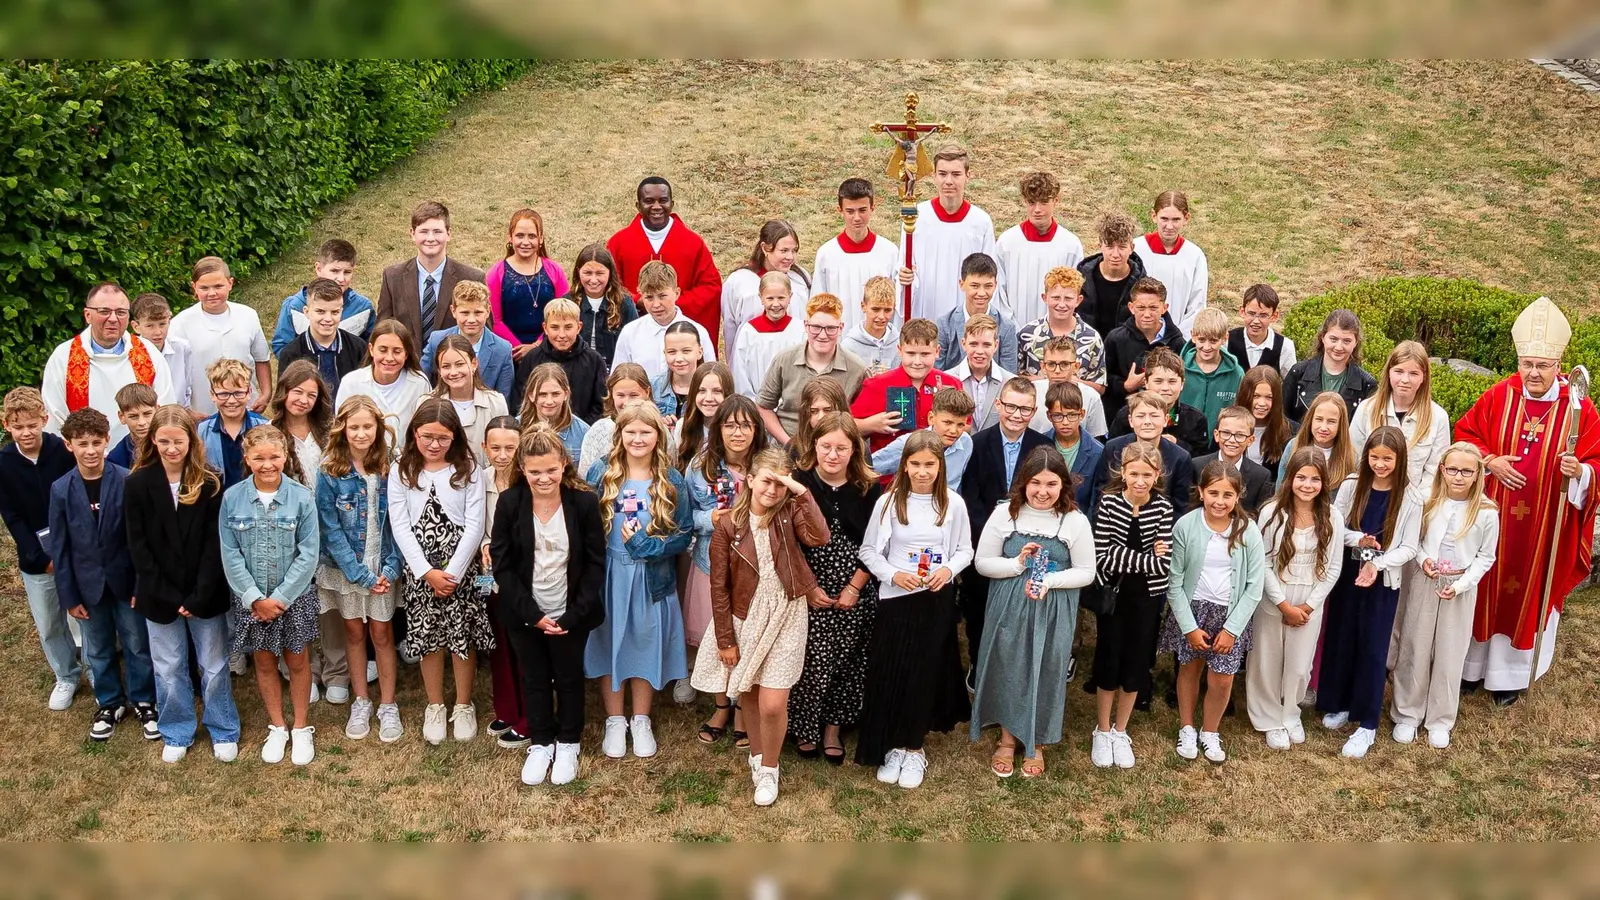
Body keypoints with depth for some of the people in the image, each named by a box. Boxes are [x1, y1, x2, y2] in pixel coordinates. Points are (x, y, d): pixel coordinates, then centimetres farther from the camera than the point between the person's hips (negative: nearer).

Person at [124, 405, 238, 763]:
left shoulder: (209, 484, -7)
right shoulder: (137, 484, -6)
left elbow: (214, 544, -8)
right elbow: (139, 547, -6)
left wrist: (199, 596, -14)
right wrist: (169, 596, -11)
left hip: (207, 594, -1)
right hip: (159, 596, 1)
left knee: (214, 666, 9)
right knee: (168, 669, 12)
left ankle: (223, 731, 26)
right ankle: (176, 733, 29)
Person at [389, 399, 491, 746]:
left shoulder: (468, 470, -2)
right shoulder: (401, 472, 1)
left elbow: (474, 526, -6)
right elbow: (400, 526, -4)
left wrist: (452, 572, -13)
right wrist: (427, 572, -13)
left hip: (461, 568, -1)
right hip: (420, 570, 1)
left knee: (463, 637, 4)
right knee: (428, 637, 8)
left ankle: (464, 706, 21)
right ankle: (435, 706, 24)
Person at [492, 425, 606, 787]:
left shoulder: (584, 502, -14)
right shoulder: (509, 503, -12)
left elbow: (595, 564, -8)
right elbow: (501, 564, -9)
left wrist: (574, 615, -15)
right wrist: (533, 614, -14)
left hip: (571, 614, -1)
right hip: (525, 615, 1)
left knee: (569, 678, 15)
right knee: (534, 679, 15)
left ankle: (568, 744, 34)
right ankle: (540, 744, 34)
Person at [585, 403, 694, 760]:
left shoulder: (672, 481, -4)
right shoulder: (601, 473, -4)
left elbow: (683, 534, -4)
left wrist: (649, 546, -19)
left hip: (651, 580, 0)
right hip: (608, 577, 0)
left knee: (646, 646, 11)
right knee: (609, 645, 10)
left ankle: (641, 722, 28)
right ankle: (614, 722, 27)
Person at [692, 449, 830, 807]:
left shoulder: (790, 513, -5)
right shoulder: (728, 525, -7)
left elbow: (819, 537, -26)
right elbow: (719, 585, -4)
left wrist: (802, 492, -26)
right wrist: (725, 639, -4)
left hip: (786, 617, -1)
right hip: (745, 619, 1)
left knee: (772, 704, -5)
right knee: (748, 696, 16)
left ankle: (769, 769, 20)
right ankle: (757, 754, 42)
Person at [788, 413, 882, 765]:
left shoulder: (869, 490, 0)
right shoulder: (798, 483, -6)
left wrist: (854, 588, -6)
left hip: (855, 594, 2)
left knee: (848, 661, 9)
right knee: (812, 661, -3)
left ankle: (834, 726, 28)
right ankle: (804, 728, 18)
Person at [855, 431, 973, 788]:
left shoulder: (953, 503, -3)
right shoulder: (888, 502, -5)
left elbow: (964, 550, 6)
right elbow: (868, 551, 0)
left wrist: (948, 569, -15)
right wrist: (894, 574, -15)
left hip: (937, 601, 0)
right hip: (895, 599, 0)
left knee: (925, 674, 4)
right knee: (889, 674, 2)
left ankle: (913, 747, 20)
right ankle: (891, 746, 19)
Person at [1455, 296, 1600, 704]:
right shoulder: (1499, 397, -5)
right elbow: (1465, 434, 4)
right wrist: (1489, 461, -12)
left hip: (1544, 527, -1)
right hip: (1492, 519, 1)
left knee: (1528, 594, 10)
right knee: (1483, 589, 12)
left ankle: (1509, 673, 27)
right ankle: (1471, 664, 29)